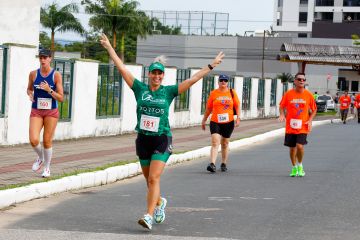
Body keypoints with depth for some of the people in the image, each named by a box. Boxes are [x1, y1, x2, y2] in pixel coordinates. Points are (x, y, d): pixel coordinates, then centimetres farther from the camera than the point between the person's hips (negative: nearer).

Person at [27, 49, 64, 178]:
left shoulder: (56, 75, -7)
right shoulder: (33, 74, -1)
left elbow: (61, 98, -7)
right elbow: (29, 89, 17)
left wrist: (49, 90, -22)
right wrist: (30, 94, -6)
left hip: (51, 112, -1)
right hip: (36, 111, 1)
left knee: (47, 141, 2)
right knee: (34, 140, -13)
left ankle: (47, 167, 24)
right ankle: (40, 158, 20)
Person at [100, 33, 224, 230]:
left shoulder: (168, 91, 0)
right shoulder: (140, 88, 2)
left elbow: (193, 79, 1)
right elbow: (122, 68, 2)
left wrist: (211, 65, -1)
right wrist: (109, 48, 1)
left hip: (162, 140, -3)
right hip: (143, 139, 3)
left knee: (154, 179, -15)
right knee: (149, 180, 14)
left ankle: (149, 216, -17)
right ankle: (159, 202, 42)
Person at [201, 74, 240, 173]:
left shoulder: (232, 93, 6)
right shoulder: (213, 93, 4)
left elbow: (237, 106, 8)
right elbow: (208, 108, 11)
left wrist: (238, 118, -4)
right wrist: (204, 120, 14)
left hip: (228, 123, 2)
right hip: (215, 122, -1)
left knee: (225, 144, 12)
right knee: (215, 142, -16)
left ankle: (224, 164, 26)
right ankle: (212, 164, -25)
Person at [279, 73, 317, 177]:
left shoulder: (308, 95, -1)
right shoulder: (288, 94, -2)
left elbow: (314, 110, 9)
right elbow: (282, 106, 8)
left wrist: (310, 120, -5)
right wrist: (282, 115, -12)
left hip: (303, 127, -1)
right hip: (290, 126, 1)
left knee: (299, 146, -17)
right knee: (292, 148, 9)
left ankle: (300, 165, 7)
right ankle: (294, 167, 29)